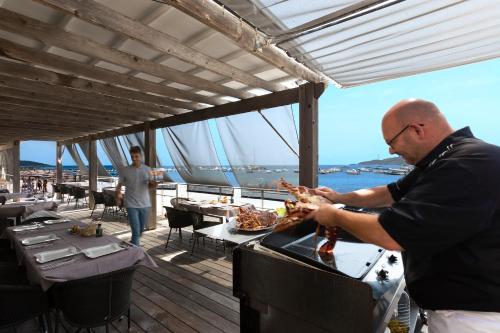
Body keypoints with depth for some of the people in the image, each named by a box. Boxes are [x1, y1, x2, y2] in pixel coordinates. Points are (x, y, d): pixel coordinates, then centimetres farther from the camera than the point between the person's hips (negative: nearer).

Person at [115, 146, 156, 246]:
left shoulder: (147, 169, 2)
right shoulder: (125, 170, -4)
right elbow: (119, 185, 0)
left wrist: (153, 183, -14)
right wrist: (118, 195, -20)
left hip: (145, 204, 3)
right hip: (131, 205, -3)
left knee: (141, 230, 18)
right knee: (136, 231, -8)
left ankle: (132, 246, 42)